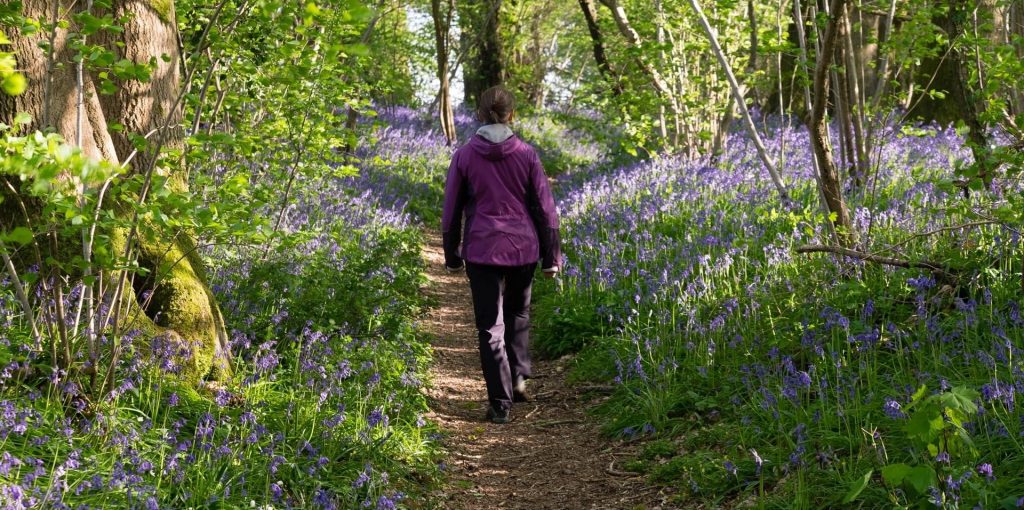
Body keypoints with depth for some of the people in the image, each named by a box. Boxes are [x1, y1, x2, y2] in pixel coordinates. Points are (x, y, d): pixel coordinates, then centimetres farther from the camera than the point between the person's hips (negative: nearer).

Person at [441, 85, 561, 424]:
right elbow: (544, 209, 1)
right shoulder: (526, 154, -2)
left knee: (490, 326, 3)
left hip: (482, 250, -1)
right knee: (518, 314, 25)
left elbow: (452, 209, 3)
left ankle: (500, 403, 1)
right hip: (523, 247, 1)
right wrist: (551, 257, 9)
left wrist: (452, 255, 14)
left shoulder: (464, 156, -2)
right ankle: (518, 377, 15)